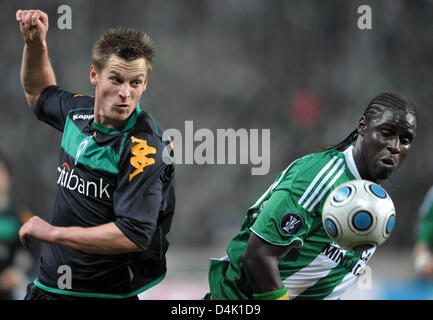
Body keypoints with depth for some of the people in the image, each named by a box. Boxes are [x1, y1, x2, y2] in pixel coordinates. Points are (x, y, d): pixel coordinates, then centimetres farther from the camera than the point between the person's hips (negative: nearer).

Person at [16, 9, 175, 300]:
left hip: (104, 294, -7)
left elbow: (133, 235, -29)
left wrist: (52, 233, -21)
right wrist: (35, 44, 9)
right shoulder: (79, 111, 2)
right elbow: (40, 93, 27)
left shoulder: (145, 147, -22)